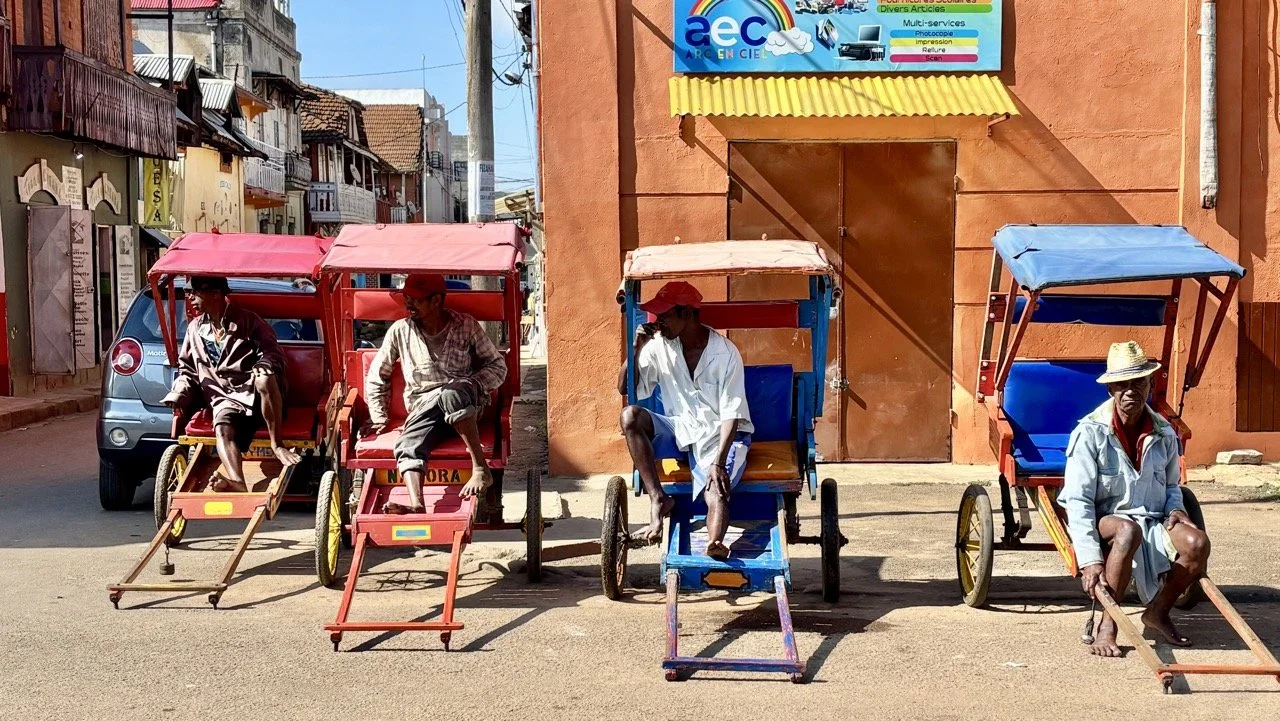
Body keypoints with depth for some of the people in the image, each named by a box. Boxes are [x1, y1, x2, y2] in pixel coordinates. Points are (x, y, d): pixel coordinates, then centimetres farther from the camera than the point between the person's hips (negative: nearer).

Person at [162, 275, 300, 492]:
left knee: (264, 379, -38)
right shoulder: (195, 328, 19)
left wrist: (265, 367, -25)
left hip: (255, 392, -2)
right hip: (225, 398, 2)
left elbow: (272, 353, -3)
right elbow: (186, 369, 23)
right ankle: (238, 484, -57)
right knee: (223, 429, -32)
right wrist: (179, 401, 8)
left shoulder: (247, 320, 6)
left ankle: (277, 445, -29)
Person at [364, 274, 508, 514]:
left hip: (465, 404, -2)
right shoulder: (400, 331, 9)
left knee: (450, 395, -39)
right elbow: (376, 377, 18)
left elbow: (498, 365, 9)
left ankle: (481, 469, -35)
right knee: (407, 446, -29)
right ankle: (416, 505, -52)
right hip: (423, 409, 2)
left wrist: (475, 384, -11)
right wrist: (378, 417, 12)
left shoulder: (466, 326, 4)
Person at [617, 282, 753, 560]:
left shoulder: (725, 354, -14)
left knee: (717, 490, -32)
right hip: (681, 430, 5)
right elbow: (625, 388, 4)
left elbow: (731, 414, -16)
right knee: (630, 416, -22)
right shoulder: (660, 347, -1)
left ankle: (714, 545, -62)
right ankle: (658, 500, -25)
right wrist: (637, 349, -12)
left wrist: (719, 462, -28)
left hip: (721, 435, -4)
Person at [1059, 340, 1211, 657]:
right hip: (1105, 526, -4)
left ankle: (1157, 611, 1)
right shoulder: (1090, 433, -12)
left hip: (1154, 525, 5)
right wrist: (1090, 561, -26)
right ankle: (1107, 625, -25)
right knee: (1129, 529, -38)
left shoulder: (1164, 434, 4)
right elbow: (1077, 501, -16)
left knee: (1197, 542, -25)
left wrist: (1176, 508, -4)